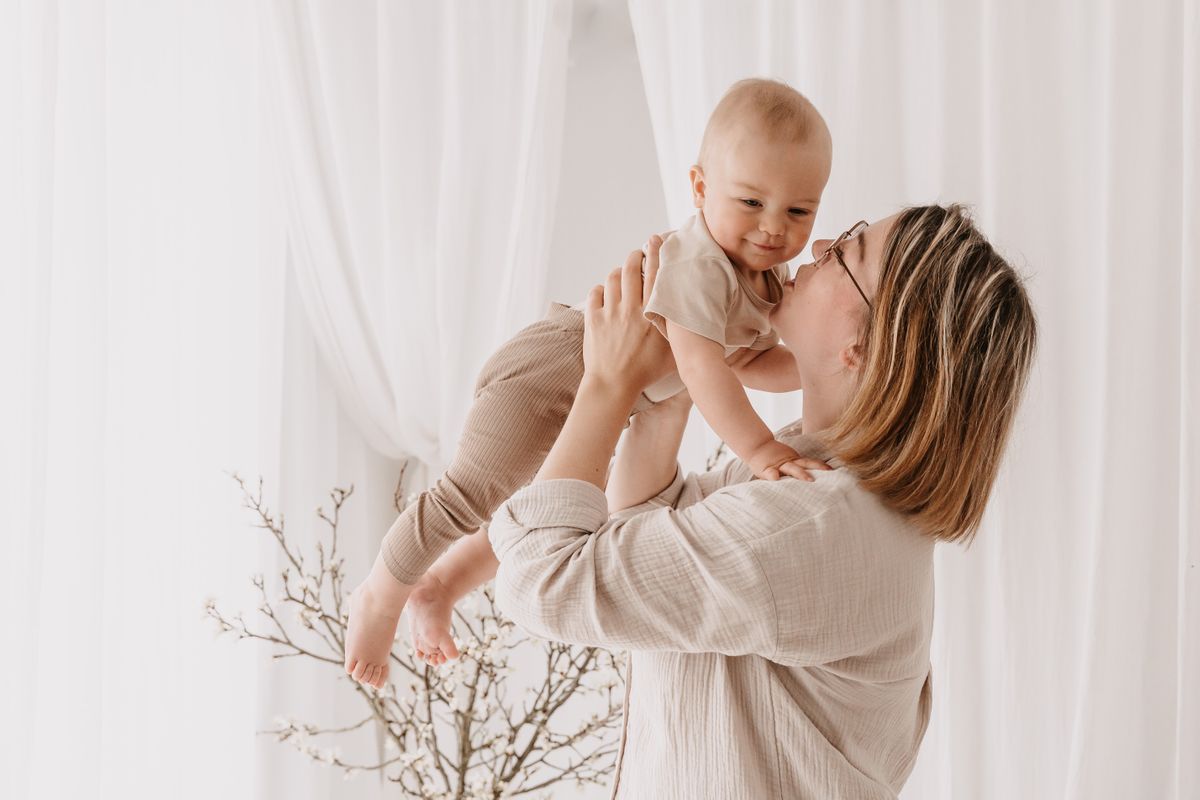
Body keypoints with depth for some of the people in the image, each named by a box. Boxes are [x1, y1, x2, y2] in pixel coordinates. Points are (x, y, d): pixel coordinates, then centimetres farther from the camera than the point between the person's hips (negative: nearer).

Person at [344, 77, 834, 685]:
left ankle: (435, 591, 39)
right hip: (548, 373, -10)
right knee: (475, 493, -18)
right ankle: (380, 597, 3)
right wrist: (759, 449, -44)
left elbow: (747, 361, 11)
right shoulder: (701, 265, -32)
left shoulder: (768, 277, -1)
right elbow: (699, 365, -40)